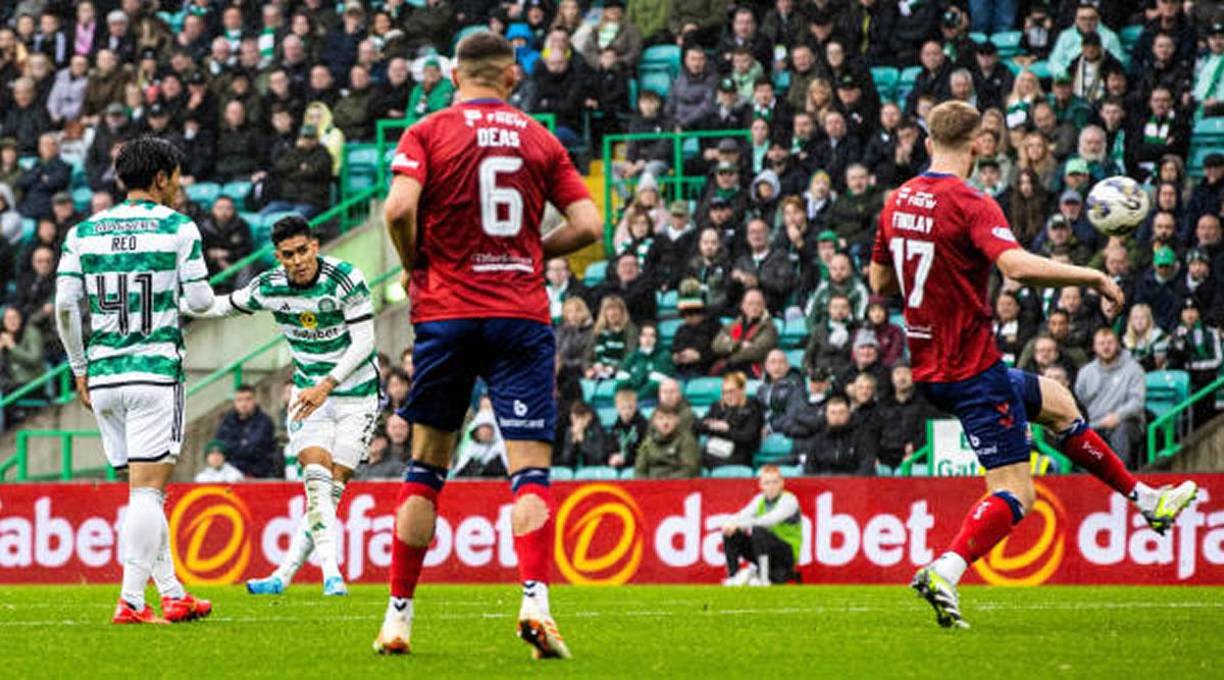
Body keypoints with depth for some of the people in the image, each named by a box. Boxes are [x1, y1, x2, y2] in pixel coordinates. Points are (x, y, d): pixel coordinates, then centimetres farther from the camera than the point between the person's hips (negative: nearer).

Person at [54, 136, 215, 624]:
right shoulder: (178, 228, -3)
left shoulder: (83, 233, 8)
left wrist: (80, 370, 12)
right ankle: (130, 601, -14)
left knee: (146, 492, 14)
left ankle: (172, 594, 18)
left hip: (103, 378, 5)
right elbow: (200, 301, -1)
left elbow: (65, 306, 3)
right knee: (147, 492, -6)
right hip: (155, 372, -5)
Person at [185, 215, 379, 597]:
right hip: (309, 390, 2)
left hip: (355, 393, -2)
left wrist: (326, 385, -26)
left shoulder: (345, 279, -18)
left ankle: (283, 575, -3)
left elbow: (364, 341, -18)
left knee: (331, 489, -7)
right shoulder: (270, 287, -6)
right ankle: (332, 575, -23)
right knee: (316, 480, -17)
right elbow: (226, 305, 13)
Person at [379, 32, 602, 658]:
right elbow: (588, 225, 2)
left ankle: (398, 616, 12)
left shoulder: (428, 133, 1)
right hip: (522, 313, 0)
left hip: (446, 311, 0)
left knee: (426, 467, 10)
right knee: (531, 468, -4)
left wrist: (415, 266, 3)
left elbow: (399, 208, -15)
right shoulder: (540, 140, 7)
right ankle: (535, 601, -24)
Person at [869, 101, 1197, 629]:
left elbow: (880, 283, 17)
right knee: (1015, 493, -7)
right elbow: (1018, 266, -33)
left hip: (930, 364, 9)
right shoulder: (970, 206, -18)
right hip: (972, 369, -9)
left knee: (1057, 402, 27)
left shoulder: (898, 202, 6)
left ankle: (1144, 499, 38)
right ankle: (944, 572, -25)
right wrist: (1094, 277, -22)